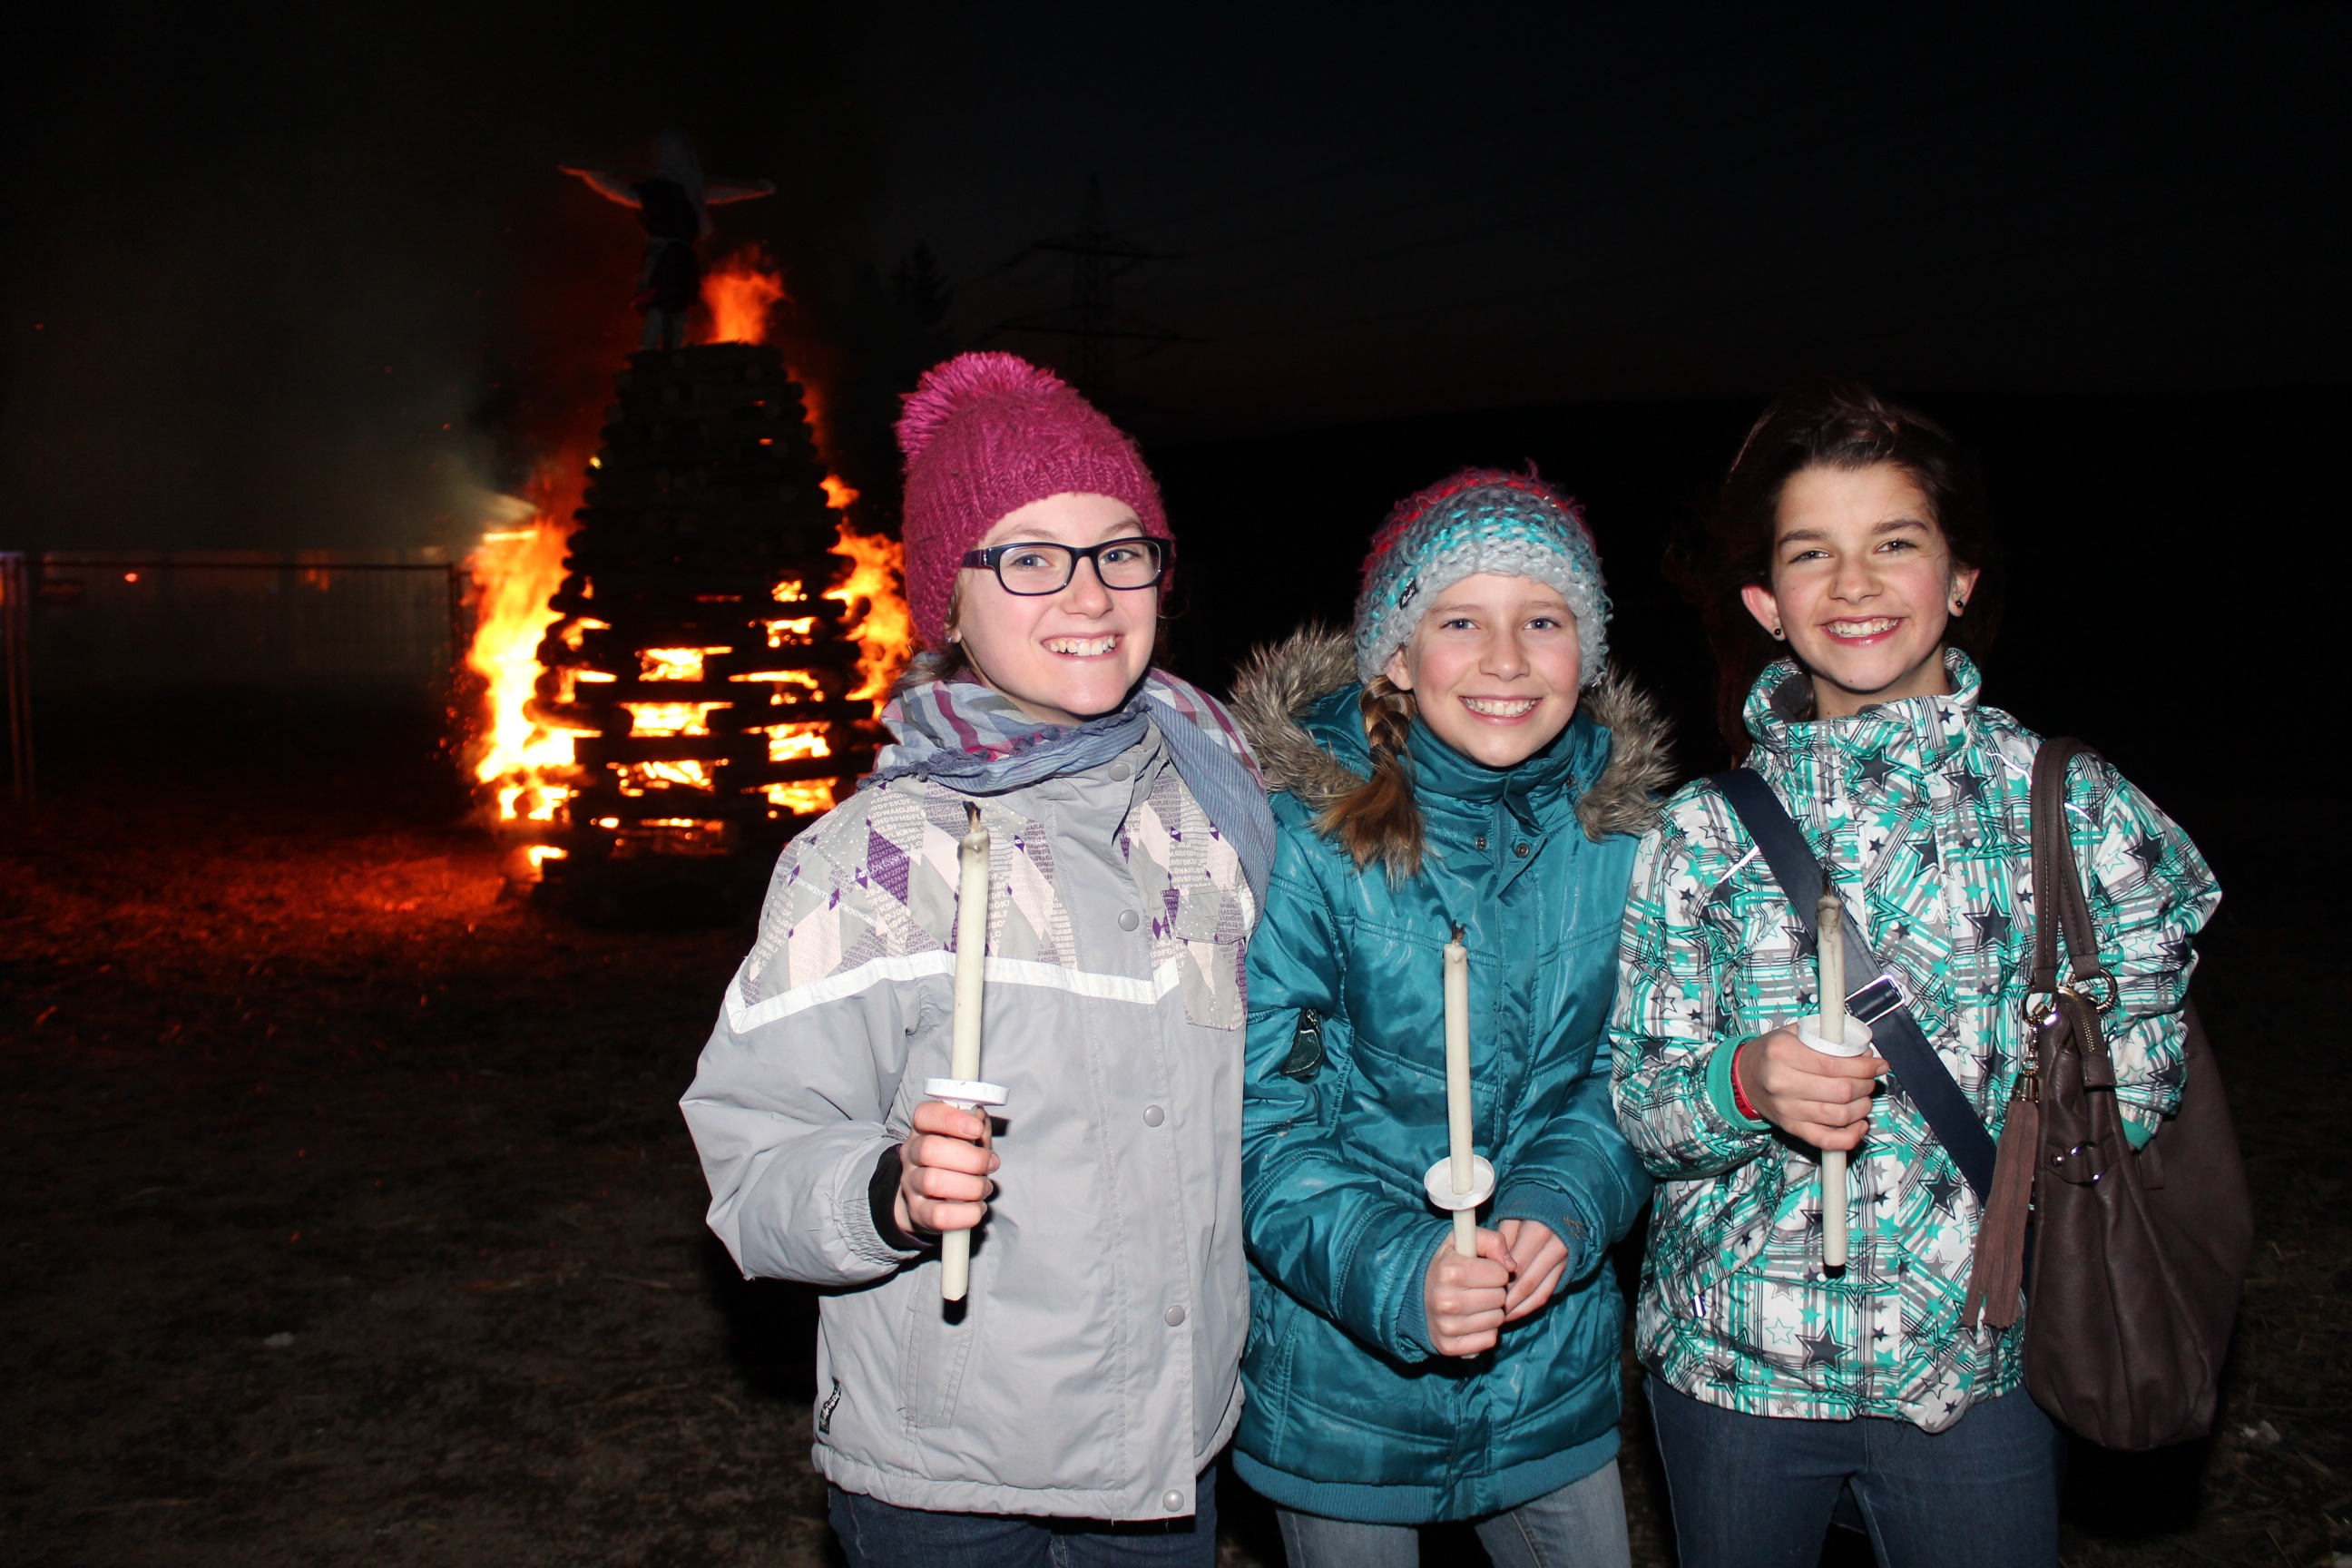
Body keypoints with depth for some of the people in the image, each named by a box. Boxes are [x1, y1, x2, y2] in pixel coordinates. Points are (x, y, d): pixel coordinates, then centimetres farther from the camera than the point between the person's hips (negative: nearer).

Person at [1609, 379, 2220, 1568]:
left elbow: (2131, 1090, 2)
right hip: (1730, 1364, 1)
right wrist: (1745, 1083, -22)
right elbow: (1636, 1101, -3)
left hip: (1978, 1364, 0)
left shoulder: (2073, 804, -4)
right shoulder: (1702, 831, -3)